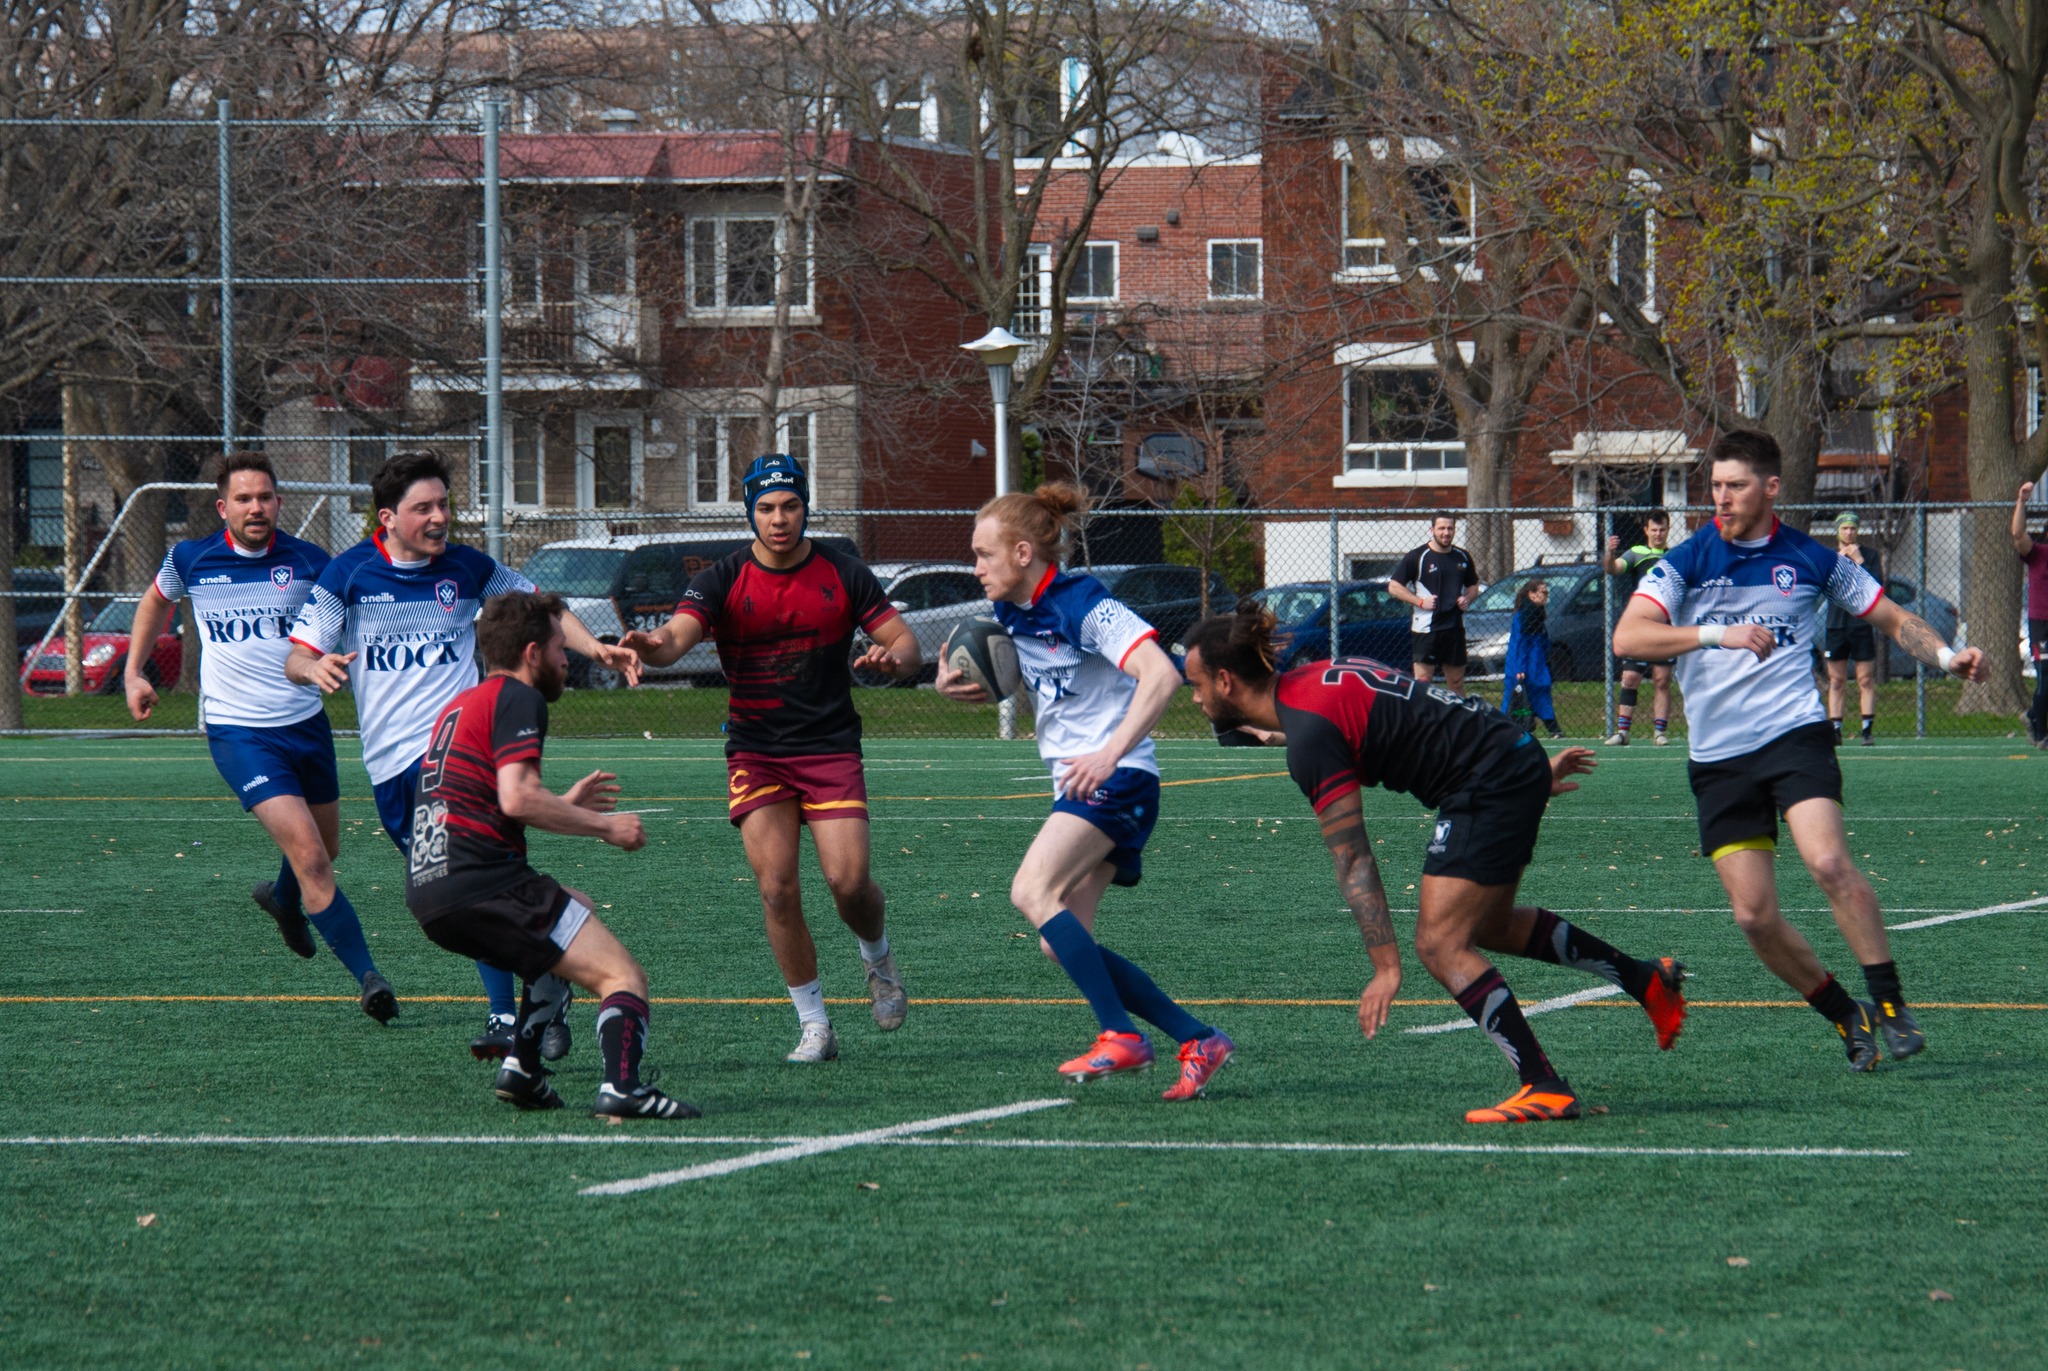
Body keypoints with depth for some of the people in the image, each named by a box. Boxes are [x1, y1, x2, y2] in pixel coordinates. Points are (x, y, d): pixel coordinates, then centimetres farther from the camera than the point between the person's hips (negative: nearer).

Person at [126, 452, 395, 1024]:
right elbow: (156, 600, 20)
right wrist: (134, 672, 17)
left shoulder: (309, 562, -3)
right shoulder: (190, 560, -2)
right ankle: (367, 976, -16)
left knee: (325, 848, 19)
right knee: (309, 856, -17)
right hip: (237, 732, -3)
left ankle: (283, 899, 55)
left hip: (305, 721, 3)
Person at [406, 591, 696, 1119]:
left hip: (427, 894, 9)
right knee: (623, 976, -9)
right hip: (480, 884, -9)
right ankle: (621, 1086, -36)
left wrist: (564, 805, 37)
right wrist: (604, 825, -7)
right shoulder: (518, 699, -4)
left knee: (578, 908, 33)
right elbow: (517, 798, -18)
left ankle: (522, 1067, 19)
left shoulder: (460, 705, 25)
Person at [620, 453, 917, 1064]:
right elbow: (678, 634, -20)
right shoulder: (722, 580, -4)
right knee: (776, 886, -11)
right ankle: (814, 1024, 2)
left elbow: (905, 641, 3)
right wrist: (651, 644, -45)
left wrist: (895, 656, -22)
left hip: (831, 748, 0)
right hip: (755, 754, 0)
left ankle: (878, 957, 24)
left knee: (849, 880, -12)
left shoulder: (844, 574, 0)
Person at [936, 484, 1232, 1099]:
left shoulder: (1085, 605, -16)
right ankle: (1198, 1041, 4)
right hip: (1080, 790, 9)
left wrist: (1111, 753, -36)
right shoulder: (1013, 613, 11)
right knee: (1063, 945, 1)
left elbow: (1161, 675, -27)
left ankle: (1121, 1036, -26)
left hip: (1117, 779, -9)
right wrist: (954, 684, 8)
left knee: (1033, 891, -26)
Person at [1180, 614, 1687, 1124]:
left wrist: (1386, 965, -20)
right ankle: (1647, 980, 34)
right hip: (1517, 755, 10)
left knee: (1440, 943, -9)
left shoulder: (1309, 734, -20)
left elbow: (1353, 861, -21)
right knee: (1487, 926, 24)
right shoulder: (1313, 679, 9)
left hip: (1490, 785, -10)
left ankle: (1546, 1089, -9)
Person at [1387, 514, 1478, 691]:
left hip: (1455, 627, 5)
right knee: (1422, 679, -7)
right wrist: (1420, 601, -15)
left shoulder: (1462, 557, 10)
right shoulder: (1417, 557, -6)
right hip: (1426, 628, -5)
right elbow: (1394, 586, -6)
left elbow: (1472, 584, 25)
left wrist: (1467, 598, 2)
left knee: (1456, 680, 12)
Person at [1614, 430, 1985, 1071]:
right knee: (1754, 914, -4)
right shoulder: (1687, 561, 0)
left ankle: (1890, 1006, -15)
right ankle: (1847, 1018, 14)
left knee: (1828, 861, -26)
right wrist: (1717, 634, -27)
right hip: (1719, 756, 2)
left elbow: (1892, 619, 17)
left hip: (1795, 733, -1)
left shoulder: (1811, 560, 4)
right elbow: (1627, 637, -15)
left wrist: (1946, 656, -2)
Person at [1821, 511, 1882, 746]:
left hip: (1863, 624, -2)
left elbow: (1878, 585, -8)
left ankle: (1867, 729, -4)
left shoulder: (1869, 555, 5)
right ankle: (1835, 729, 2)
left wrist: (1860, 561, -12)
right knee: (1836, 680, 2)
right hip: (1836, 625, 2)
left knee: (1866, 679, -4)